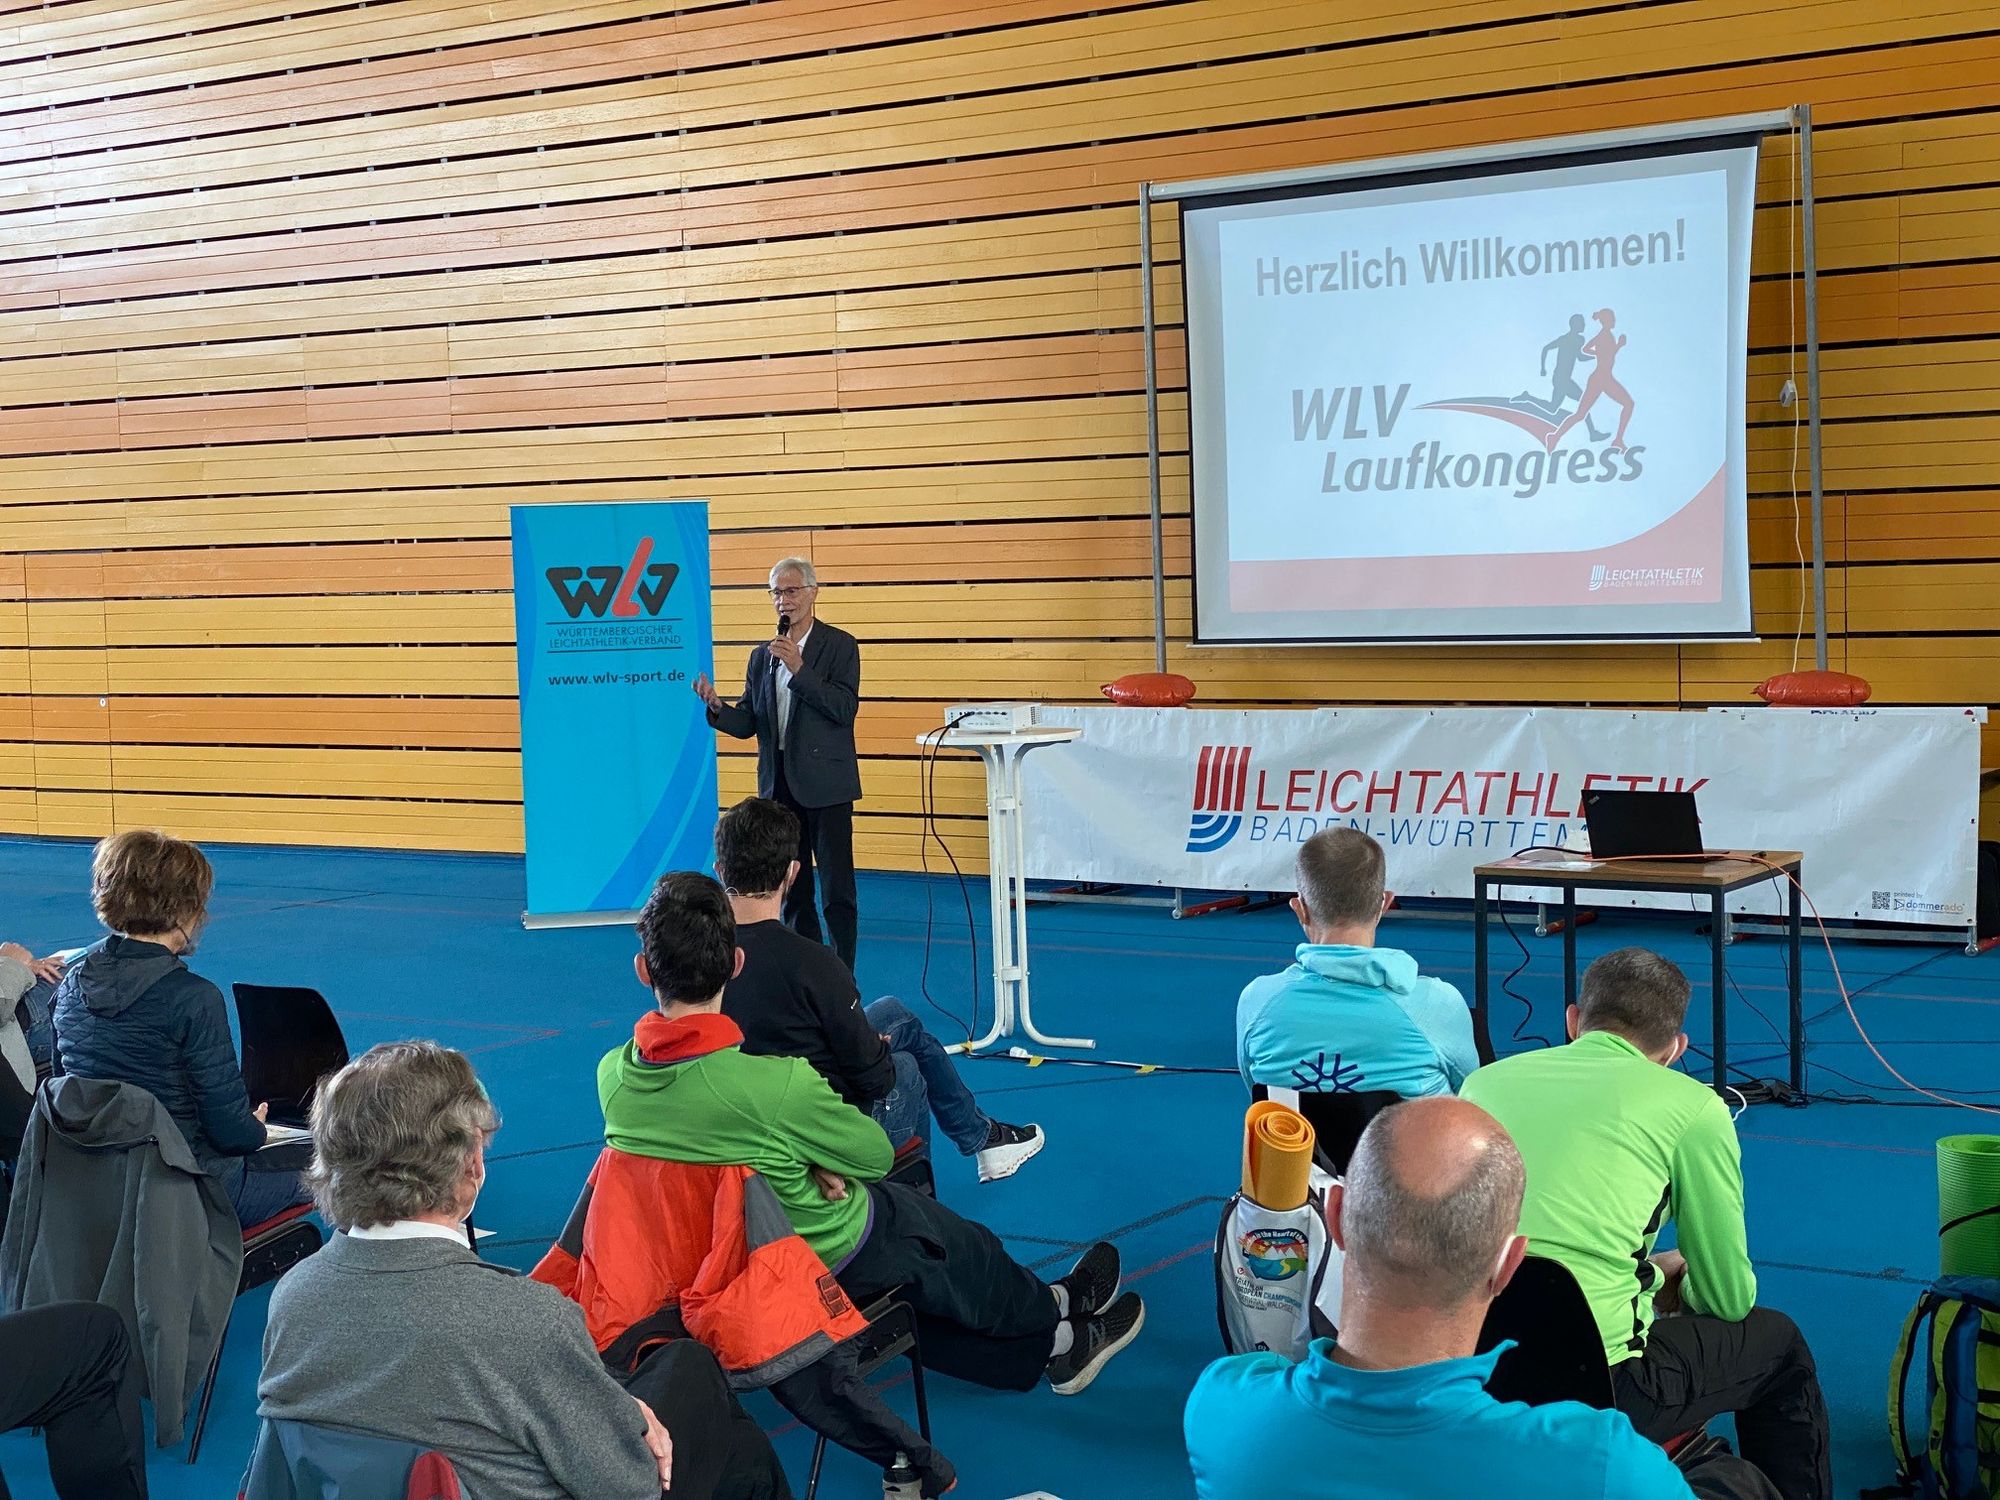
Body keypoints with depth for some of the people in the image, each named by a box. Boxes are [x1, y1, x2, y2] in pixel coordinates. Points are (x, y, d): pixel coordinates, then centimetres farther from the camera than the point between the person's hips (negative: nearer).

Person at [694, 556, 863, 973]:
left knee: (837, 890, -4)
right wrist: (717, 707, -11)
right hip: (779, 783, 5)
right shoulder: (762, 656, 12)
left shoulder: (839, 645, -2)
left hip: (824, 783, -5)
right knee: (792, 890, 10)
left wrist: (799, 669, -20)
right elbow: (748, 723, 9)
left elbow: (845, 708, -14)